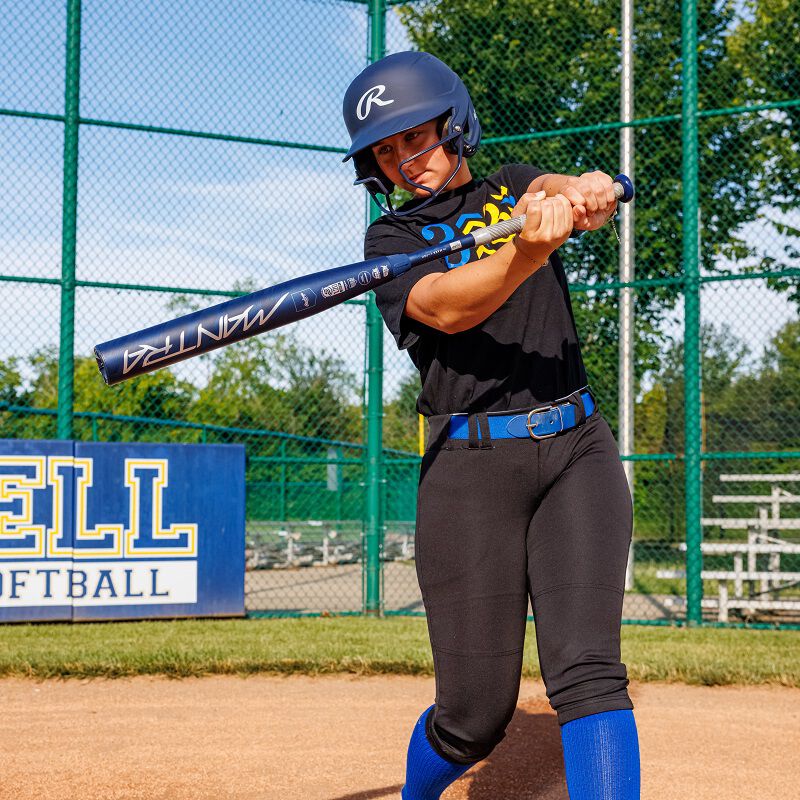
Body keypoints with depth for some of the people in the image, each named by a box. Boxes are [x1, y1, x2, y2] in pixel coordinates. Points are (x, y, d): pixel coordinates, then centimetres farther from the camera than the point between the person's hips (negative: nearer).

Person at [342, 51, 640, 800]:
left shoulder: (514, 186, 16)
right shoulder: (390, 238, 6)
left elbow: (563, 193, -8)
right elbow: (447, 308, -16)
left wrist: (584, 195, -34)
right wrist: (527, 253, -36)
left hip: (576, 450, 2)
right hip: (470, 465, -2)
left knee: (587, 671, -15)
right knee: (475, 714, -1)